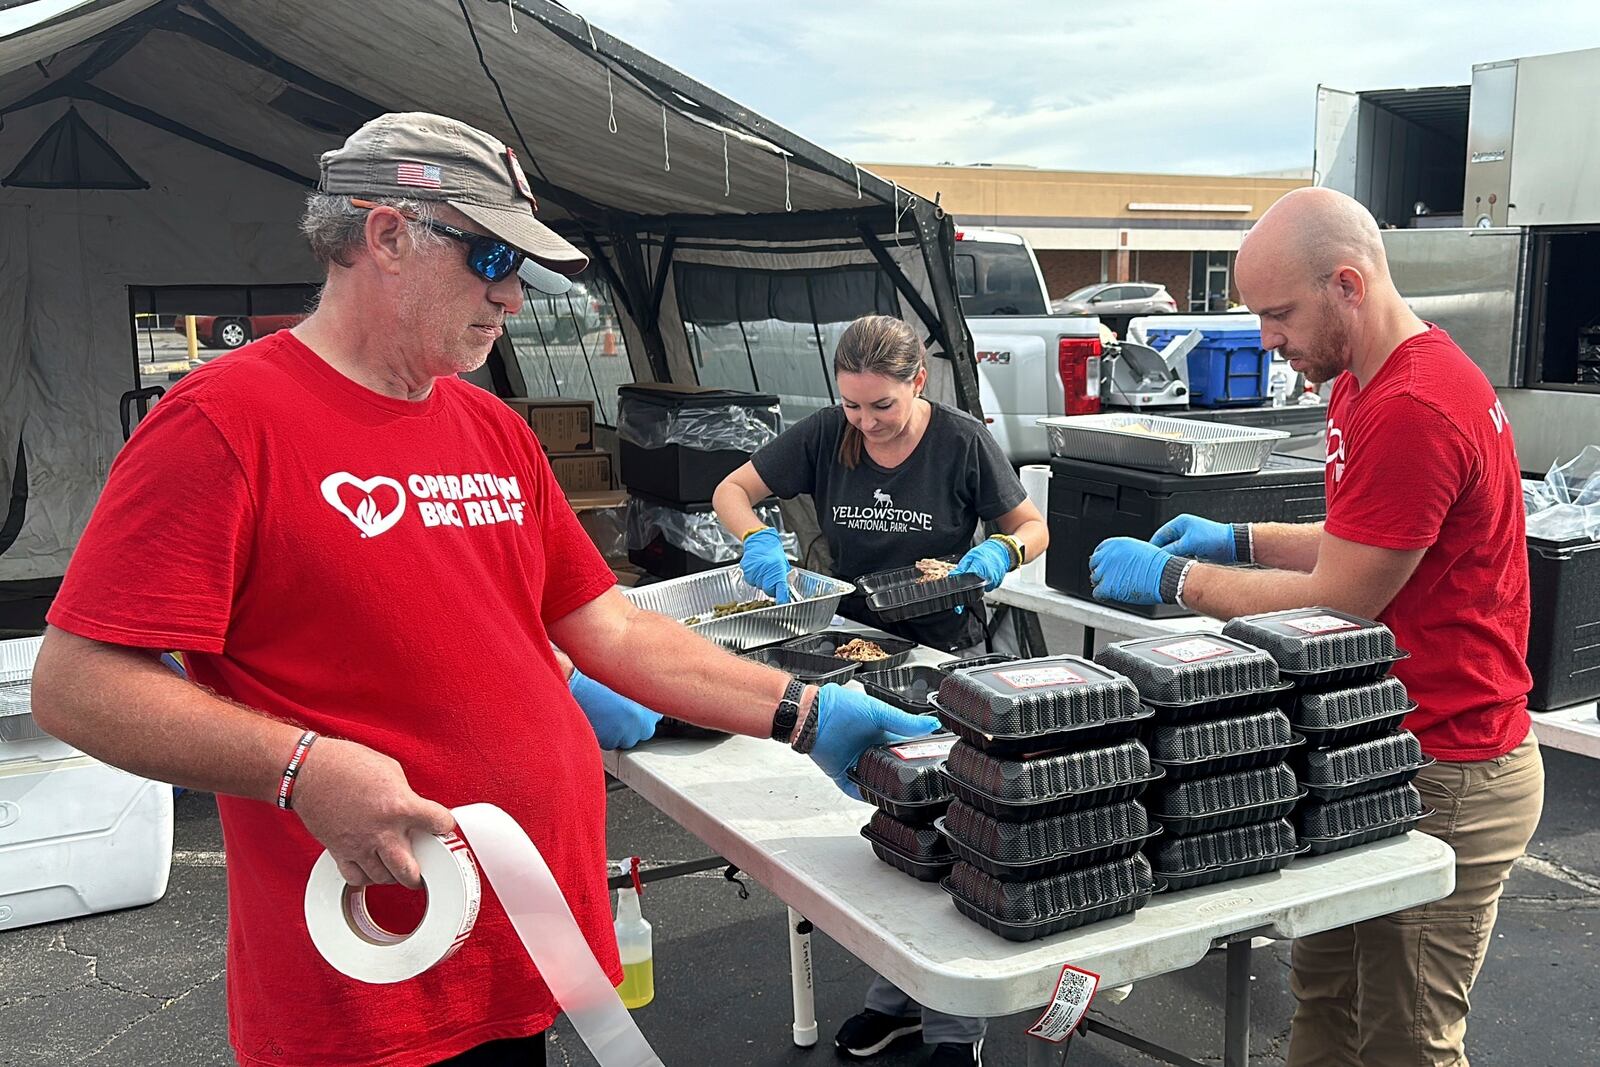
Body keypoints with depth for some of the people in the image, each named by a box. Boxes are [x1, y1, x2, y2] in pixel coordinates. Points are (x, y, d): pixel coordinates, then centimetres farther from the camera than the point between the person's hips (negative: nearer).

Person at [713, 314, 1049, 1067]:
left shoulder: (962, 441, -11)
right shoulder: (825, 435, -5)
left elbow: (1033, 528, -1)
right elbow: (732, 490, 2)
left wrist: (1000, 553, -23)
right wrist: (759, 541, -19)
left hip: (944, 658, -3)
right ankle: (895, 997, 29)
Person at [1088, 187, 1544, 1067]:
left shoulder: (1413, 411, -25)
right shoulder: (1365, 382, 9)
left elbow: (1337, 606, -21)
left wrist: (1174, 576, -11)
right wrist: (1241, 540, 9)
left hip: (1447, 779, -10)